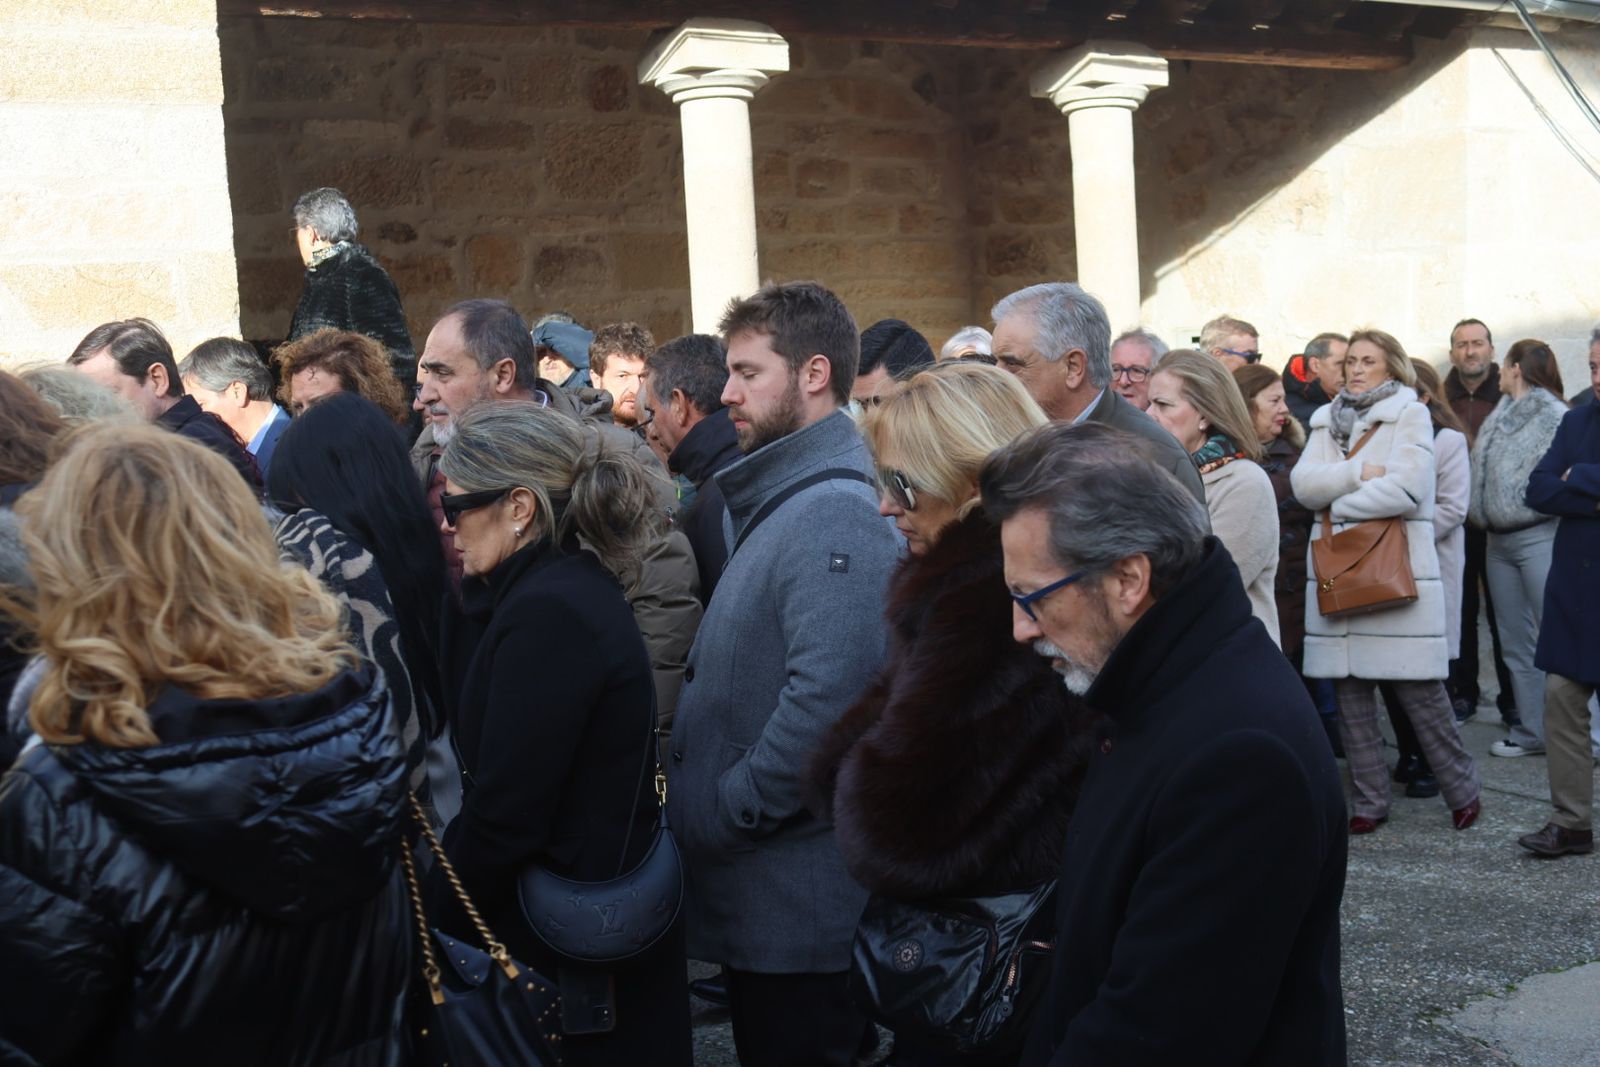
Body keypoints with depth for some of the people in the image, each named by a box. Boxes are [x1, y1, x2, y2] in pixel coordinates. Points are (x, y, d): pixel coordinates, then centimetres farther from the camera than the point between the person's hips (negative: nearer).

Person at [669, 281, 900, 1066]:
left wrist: (725, 816, -20)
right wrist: (697, 799, 10)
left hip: (796, 905, -10)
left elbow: (827, 699, -30)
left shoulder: (834, 512, -19)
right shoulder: (774, 502, 14)